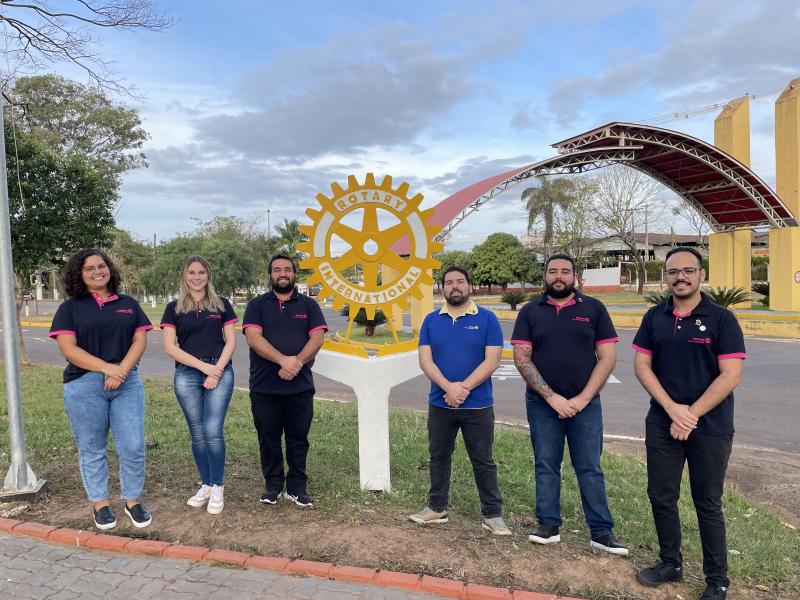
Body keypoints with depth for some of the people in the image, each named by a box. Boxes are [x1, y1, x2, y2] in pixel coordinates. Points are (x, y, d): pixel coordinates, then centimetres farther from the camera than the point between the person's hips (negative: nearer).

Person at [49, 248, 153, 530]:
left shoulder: (128, 304, 11)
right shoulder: (70, 308, 3)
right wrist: (107, 368, -17)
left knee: (133, 447, 0)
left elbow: (140, 340, 4)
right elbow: (67, 348, -7)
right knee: (92, 449, 8)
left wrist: (122, 370, -12)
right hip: (84, 386, -1)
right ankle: (100, 503, 24)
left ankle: (133, 500, 18)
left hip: (127, 383, 2)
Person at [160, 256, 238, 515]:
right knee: (198, 434, 7)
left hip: (220, 373, -1)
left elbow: (231, 341, 3)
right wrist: (203, 366, -10)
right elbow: (169, 346, -1)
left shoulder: (221, 304, 6)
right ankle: (206, 485, 23)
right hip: (187, 376, 1)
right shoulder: (174, 308, 6)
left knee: (213, 432, -8)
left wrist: (217, 370, -9)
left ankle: (218, 488, 8)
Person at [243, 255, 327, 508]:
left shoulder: (308, 305, 9)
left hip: (301, 387, 0)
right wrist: (283, 360, -21)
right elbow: (253, 338, -9)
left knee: (298, 439, 7)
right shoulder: (257, 305, 6)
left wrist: (296, 363, -18)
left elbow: (317, 338, -3)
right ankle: (272, 486, 25)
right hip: (264, 388, 0)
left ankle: (297, 488, 20)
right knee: (268, 439, 9)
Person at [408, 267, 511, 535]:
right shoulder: (431, 320, 4)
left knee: (483, 461, 8)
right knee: (439, 458, 15)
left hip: (478, 406, -2)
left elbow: (491, 361, -10)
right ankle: (437, 508, 30)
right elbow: (425, 360, -4)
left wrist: (463, 388, -18)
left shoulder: (487, 319, -3)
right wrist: (449, 387, -19)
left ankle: (492, 514, 21)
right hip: (439, 405, 3)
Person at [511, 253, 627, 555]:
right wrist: (552, 397, -12)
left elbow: (607, 357, -2)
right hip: (542, 404, 1)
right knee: (546, 466, 9)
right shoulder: (530, 312, 3)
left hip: (585, 403, 0)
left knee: (590, 468, 6)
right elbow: (521, 358, -3)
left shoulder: (593, 308, 2)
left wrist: (582, 398, -9)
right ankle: (548, 524, 21)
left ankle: (602, 532, 16)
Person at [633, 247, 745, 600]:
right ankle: (671, 564, 31)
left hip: (710, 428, -3)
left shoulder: (721, 319, -7)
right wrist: (673, 408, -11)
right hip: (661, 425, 4)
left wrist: (691, 415, -15)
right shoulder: (655, 318, 4)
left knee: (708, 505, 9)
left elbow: (730, 376, -12)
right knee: (661, 497, 11)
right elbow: (642, 366, 1)